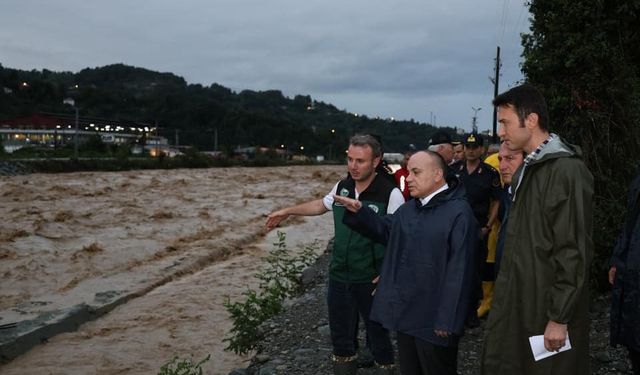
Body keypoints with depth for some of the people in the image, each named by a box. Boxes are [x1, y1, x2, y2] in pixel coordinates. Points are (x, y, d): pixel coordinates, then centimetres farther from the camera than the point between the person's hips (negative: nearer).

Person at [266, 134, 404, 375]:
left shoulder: (390, 194, -17)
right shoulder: (342, 188, 0)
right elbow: (320, 205, 21)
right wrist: (288, 211, 21)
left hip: (371, 280, -5)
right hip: (339, 276, 5)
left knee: (377, 333, 12)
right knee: (340, 334, 18)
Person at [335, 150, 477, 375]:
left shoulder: (459, 213, -18)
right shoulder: (409, 208, 10)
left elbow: (458, 272, -22)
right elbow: (384, 230, 24)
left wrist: (447, 321, -22)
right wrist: (359, 212, 5)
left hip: (433, 319, -8)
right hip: (406, 313, 8)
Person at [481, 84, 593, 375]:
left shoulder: (567, 170, -16)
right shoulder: (525, 170, 12)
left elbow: (574, 251, -19)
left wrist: (560, 317, -18)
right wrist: (503, 294, 13)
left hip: (547, 307, -8)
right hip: (516, 300, 8)